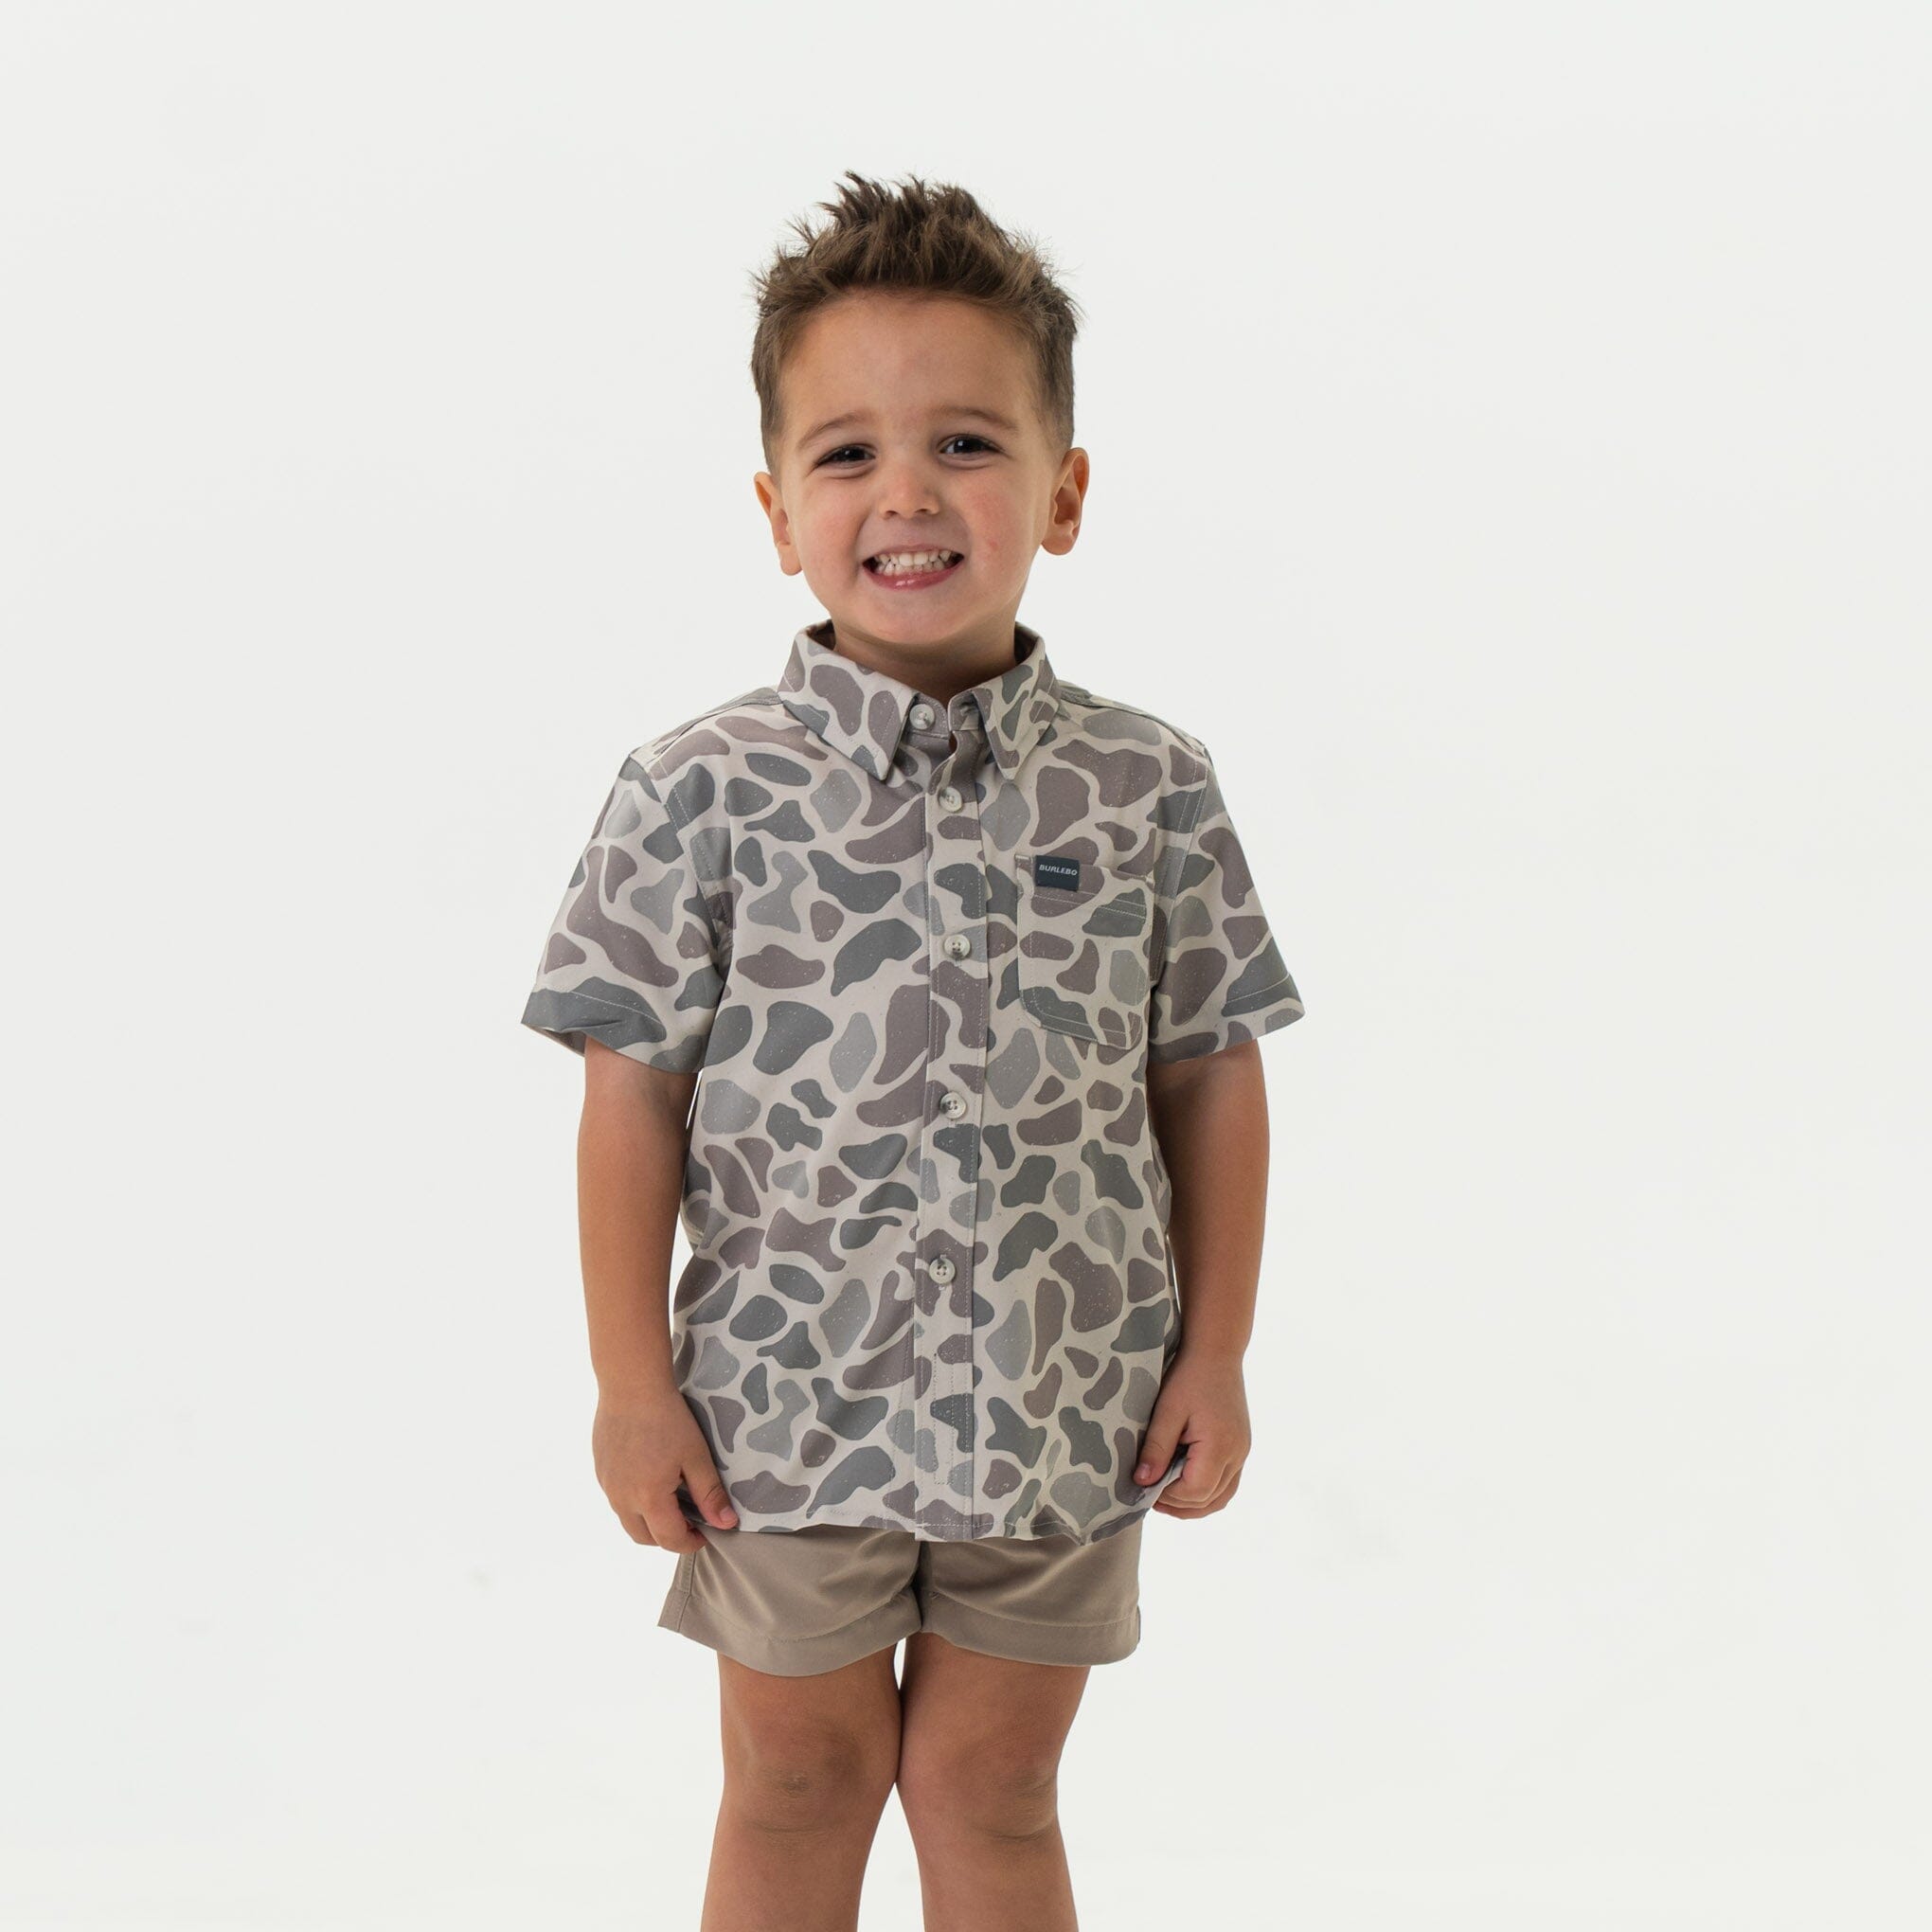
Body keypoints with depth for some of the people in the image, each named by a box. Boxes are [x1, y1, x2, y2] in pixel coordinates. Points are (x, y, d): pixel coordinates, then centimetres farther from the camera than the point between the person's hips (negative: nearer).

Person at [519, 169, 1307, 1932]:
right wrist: (634, 1382, -4)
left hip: (1064, 1405, 1)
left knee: (990, 1786, 15)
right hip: (789, 1401, -1)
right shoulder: (705, 792, -9)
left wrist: (1215, 1353, 3)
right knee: (799, 1781, 16)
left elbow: (1211, 1078, 2)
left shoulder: (1149, 791, -4)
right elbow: (635, 1090, -5)